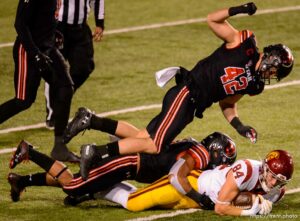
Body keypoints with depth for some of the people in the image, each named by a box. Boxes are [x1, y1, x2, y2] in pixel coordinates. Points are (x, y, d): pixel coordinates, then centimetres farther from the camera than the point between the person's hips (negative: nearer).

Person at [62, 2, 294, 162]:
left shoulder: (254, 85, 17)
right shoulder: (244, 43, -3)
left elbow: (227, 103, 24)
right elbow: (212, 20, -2)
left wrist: (239, 126, 8)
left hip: (192, 106, 8)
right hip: (185, 94, -8)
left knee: (145, 138, 5)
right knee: (153, 146, -17)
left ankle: (90, 121, 13)